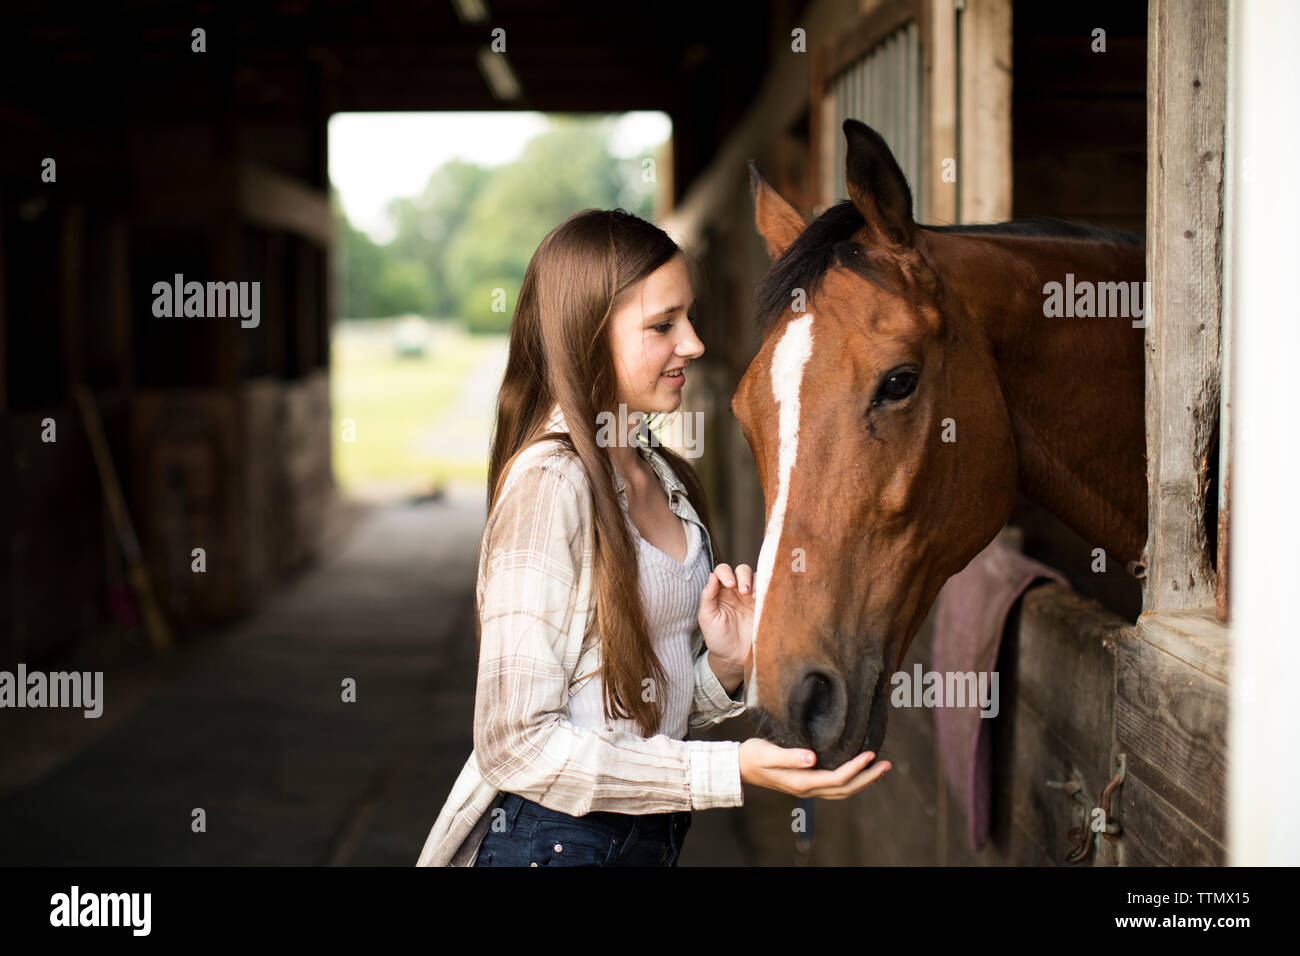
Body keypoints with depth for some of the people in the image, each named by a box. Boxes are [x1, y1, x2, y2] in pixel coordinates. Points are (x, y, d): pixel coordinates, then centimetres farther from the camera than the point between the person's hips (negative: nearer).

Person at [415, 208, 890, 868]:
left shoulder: (660, 476, 7)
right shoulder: (550, 482, -19)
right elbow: (517, 744, -23)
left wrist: (723, 665, -6)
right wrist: (731, 770, -24)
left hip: (654, 833, 8)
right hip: (554, 838, -8)